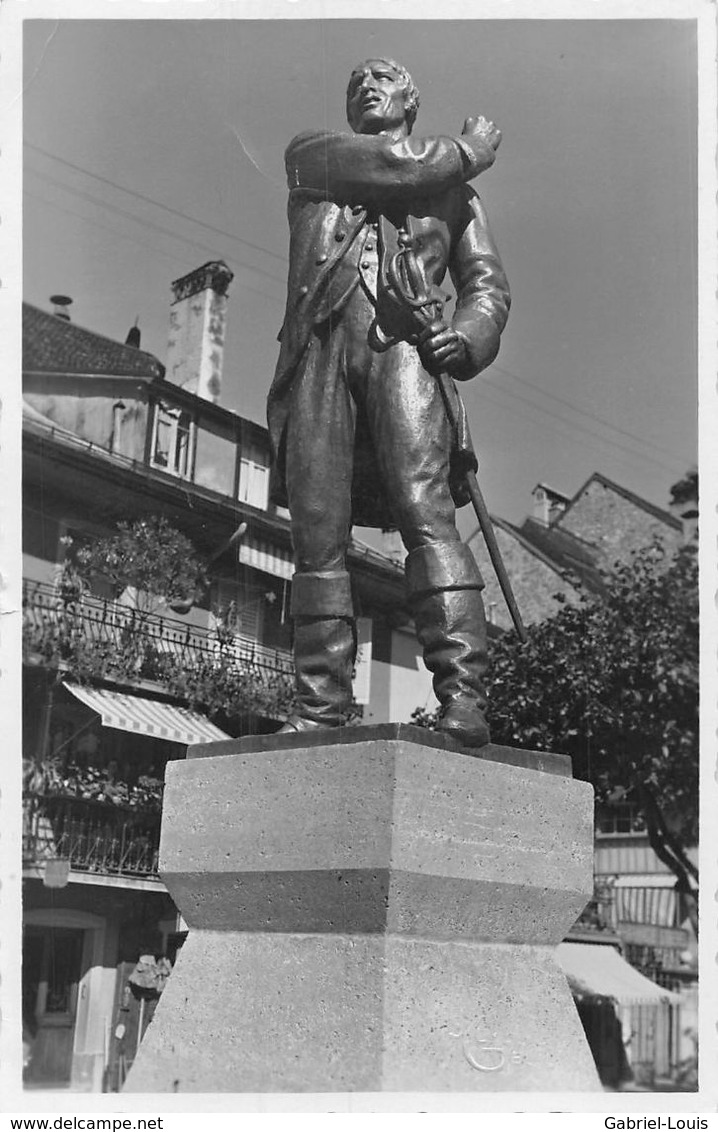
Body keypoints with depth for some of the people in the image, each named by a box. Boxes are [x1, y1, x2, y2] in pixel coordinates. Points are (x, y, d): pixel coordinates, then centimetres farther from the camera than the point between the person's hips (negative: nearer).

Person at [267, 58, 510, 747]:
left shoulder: (456, 193, 29)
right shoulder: (310, 154, 25)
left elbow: (486, 283, 18)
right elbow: (396, 167, 7)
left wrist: (468, 338, -4)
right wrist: (469, 150, 23)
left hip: (402, 346, -1)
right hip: (318, 351, 1)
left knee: (425, 512, -21)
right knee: (317, 536, -9)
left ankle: (462, 698, -30)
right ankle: (319, 710, -10)